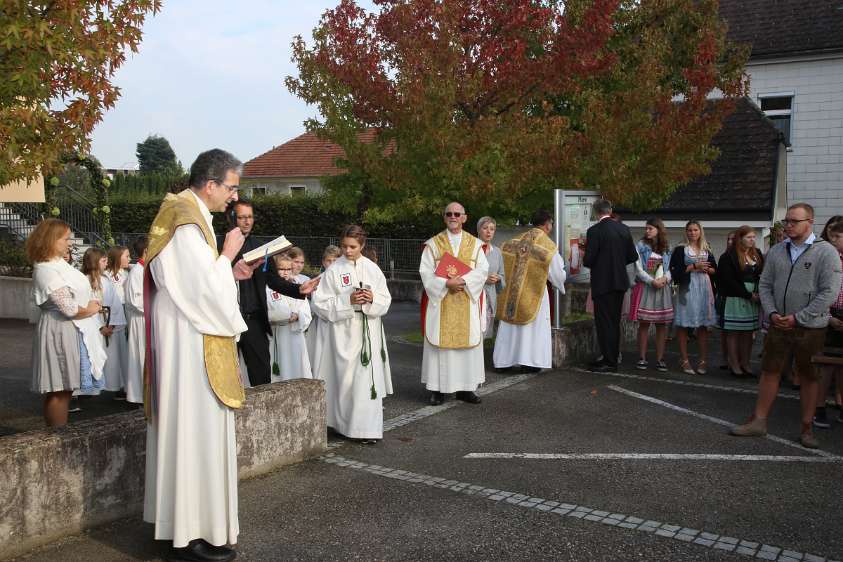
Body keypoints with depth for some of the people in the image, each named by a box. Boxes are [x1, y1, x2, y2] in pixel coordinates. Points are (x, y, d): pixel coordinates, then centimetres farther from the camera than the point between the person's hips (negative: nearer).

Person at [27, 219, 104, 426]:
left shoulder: (59, 265, 15)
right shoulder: (46, 271, -16)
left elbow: (78, 295, 19)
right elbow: (68, 308, -21)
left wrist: (92, 306, 0)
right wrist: (90, 310, -4)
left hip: (74, 331, 9)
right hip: (61, 332, -9)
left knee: (64, 389, 13)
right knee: (58, 390, -4)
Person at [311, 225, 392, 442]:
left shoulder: (372, 269, 5)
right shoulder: (333, 271, -3)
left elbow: (385, 300, 7)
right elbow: (320, 303, -7)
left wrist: (372, 299, -15)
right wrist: (348, 300, -18)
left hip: (368, 332, 2)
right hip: (342, 332, -2)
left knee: (367, 379, -1)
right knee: (344, 378, 2)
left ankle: (367, 428, 6)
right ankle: (342, 423, 17)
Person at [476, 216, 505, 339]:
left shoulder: (497, 251, 14)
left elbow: (502, 276, 21)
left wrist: (497, 278, -1)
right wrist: (483, 278, -14)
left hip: (490, 299, 5)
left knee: (484, 332, 4)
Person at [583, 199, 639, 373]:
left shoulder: (594, 231, -14)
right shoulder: (624, 229, 4)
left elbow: (588, 260, -16)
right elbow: (633, 256, 7)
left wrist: (589, 263, 7)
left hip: (602, 283, -7)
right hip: (620, 282, 7)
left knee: (604, 323, 0)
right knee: (614, 321, 16)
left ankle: (609, 362, 3)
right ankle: (612, 358, 24)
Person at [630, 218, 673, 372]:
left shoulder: (666, 248, 11)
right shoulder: (640, 246, 1)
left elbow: (670, 268, 9)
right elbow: (638, 269, -5)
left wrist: (665, 279, -12)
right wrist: (652, 281, -16)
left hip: (663, 289, 3)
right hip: (645, 288, -3)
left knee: (662, 324, 2)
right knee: (644, 323, -2)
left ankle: (660, 359, 8)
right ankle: (642, 358, 4)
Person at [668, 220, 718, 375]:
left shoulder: (706, 250, 17)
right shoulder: (680, 249, 4)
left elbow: (715, 269, 17)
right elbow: (675, 270, -6)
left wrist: (706, 269, -4)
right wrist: (694, 266, -11)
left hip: (704, 289, 3)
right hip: (686, 289, -3)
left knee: (703, 326, 3)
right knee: (684, 326, -4)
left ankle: (703, 361, 8)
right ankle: (684, 360, 3)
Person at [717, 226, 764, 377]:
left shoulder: (757, 254, 12)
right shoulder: (729, 256, -7)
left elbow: (763, 276, 14)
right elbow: (729, 280, -12)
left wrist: (759, 294, -3)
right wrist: (749, 295, -12)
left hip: (753, 299, 5)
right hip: (735, 299, -5)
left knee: (748, 332, 7)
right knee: (734, 332, 0)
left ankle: (745, 364, 14)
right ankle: (734, 365, 5)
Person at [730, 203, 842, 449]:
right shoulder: (776, 251, 8)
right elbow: (765, 285, 10)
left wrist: (797, 318, -14)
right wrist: (772, 313, -6)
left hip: (810, 327, -4)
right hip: (778, 325, 4)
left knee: (808, 377, 6)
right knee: (769, 371, 8)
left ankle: (806, 429, 17)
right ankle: (759, 422, 16)